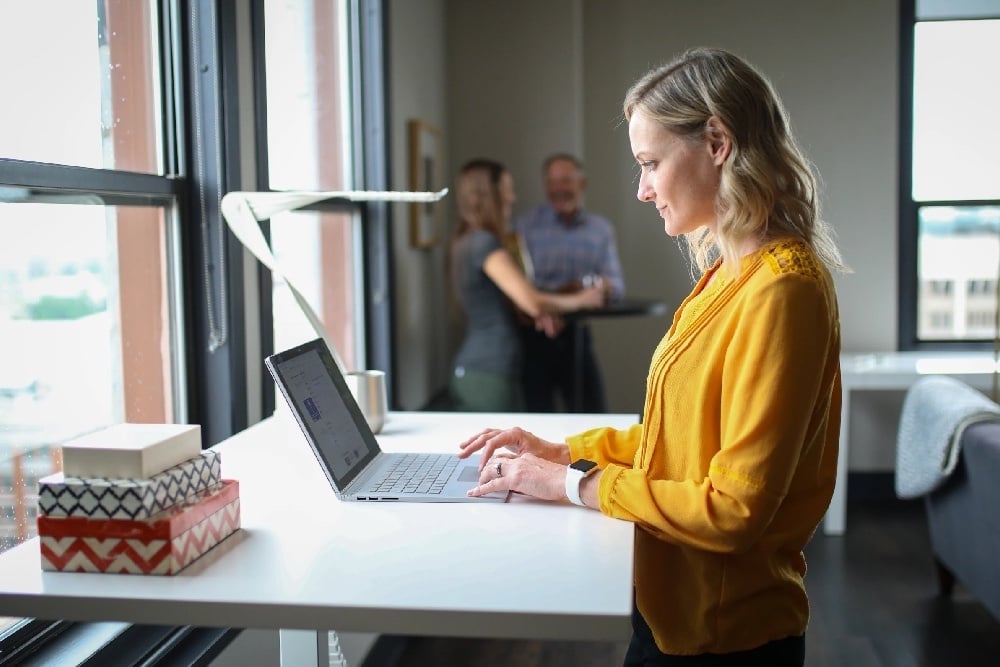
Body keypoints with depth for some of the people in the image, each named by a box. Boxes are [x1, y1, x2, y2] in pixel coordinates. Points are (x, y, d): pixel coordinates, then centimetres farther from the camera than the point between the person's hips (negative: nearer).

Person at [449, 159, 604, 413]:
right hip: (491, 375, -9)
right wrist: (581, 299, -4)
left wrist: (545, 312, 6)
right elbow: (532, 303, -21)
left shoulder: (465, 242, 14)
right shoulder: (485, 244, -14)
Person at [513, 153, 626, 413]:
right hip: (534, 336, -3)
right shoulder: (525, 225, -3)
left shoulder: (601, 229, 7)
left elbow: (617, 287, 3)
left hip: (576, 335, 3)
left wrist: (593, 283, -19)